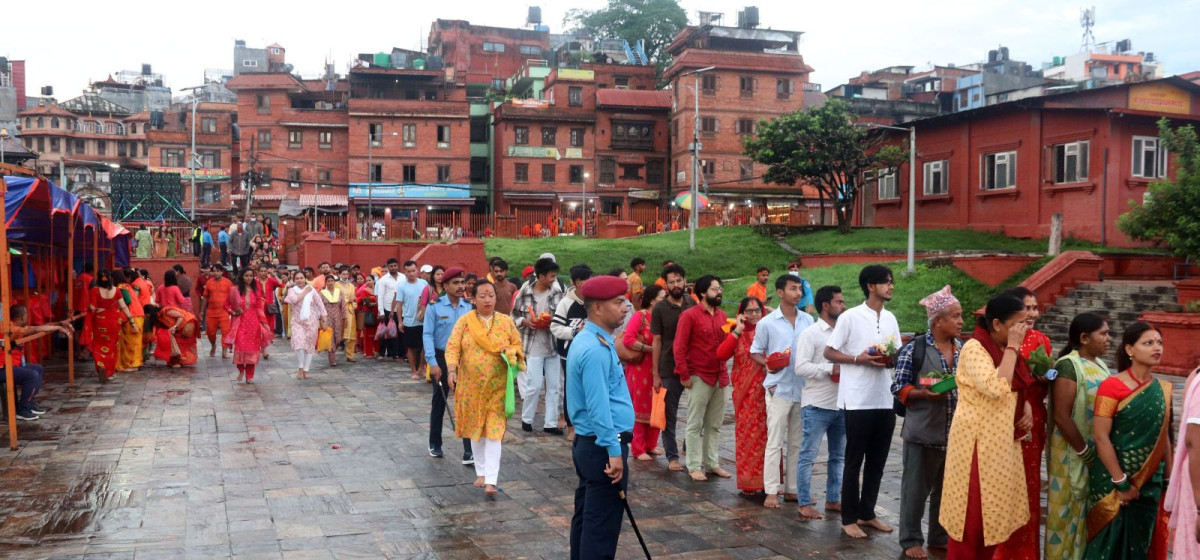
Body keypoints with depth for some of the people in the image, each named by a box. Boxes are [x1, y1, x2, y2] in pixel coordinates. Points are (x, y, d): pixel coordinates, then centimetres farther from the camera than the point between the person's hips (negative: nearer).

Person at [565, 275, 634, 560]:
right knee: (603, 523, -3)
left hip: (588, 443, 11)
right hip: (603, 446, -10)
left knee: (587, 516, 19)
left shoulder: (590, 340, 11)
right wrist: (614, 451, -23)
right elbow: (599, 406, -24)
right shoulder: (596, 349, -21)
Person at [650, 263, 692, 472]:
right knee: (670, 415, 6)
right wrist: (656, 374, -5)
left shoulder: (693, 304, 4)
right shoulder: (659, 309, -5)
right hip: (670, 370, -2)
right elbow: (657, 341, -3)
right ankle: (672, 457, 17)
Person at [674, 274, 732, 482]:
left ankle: (713, 463, 21)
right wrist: (684, 375, -13)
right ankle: (694, 466, 8)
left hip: (720, 377, 6)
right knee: (695, 425, 2)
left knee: (715, 424, 12)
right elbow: (679, 347, -10)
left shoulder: (722, 315, 11)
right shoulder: (690, 315, -8)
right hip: (699, 377, -6)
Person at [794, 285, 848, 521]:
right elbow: (801, 367, -16)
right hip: (817, 405, -7)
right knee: (808, 455, 0)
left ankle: (833, 499, 26)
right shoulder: (810, 334, -8)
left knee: (839, 455, 14)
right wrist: (831, 369, -20)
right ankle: (804, 503, 7)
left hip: (841, 404, 7)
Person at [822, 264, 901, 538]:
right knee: (854, 460, 3)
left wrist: (891, 360, -7)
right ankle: (849, 518, 12)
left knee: (877, 461, 13)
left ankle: (867, 513, 25)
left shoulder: (891, 318, 10)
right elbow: (829, 352, -6)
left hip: (886, 400, 6)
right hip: (858, 400, -6)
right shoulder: (850, 317, -8)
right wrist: (859, 358, -19)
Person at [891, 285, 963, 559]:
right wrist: (925, 394, -22)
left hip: (955, 433, 6)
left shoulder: (962, 349, 8)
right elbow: (899, 387, -8)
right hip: (924, 432, -5)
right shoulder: (914, 348, -9)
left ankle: (940, 537, 30)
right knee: (916, 488, 4)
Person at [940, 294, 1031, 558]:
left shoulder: (1005, 349, 9)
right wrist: (1013, 347, -24)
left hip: (1001, 440, 9)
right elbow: (997, 388, -32)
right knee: (972, 513, 0)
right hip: (977, 441, -8)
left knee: (992, 510, 15)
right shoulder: (974, 348, -18)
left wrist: (1027, 406, 4)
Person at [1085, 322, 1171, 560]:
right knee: (1114, 541, 4)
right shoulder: (1112, 386, -13)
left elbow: (1163, 436, 10)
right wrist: (1121, 483, -16)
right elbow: (1101, 437, -16)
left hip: (1151, 482, 5)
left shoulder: (1162, 390, 5)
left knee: (1142, 540, 13)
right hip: (1114, 481, -5)